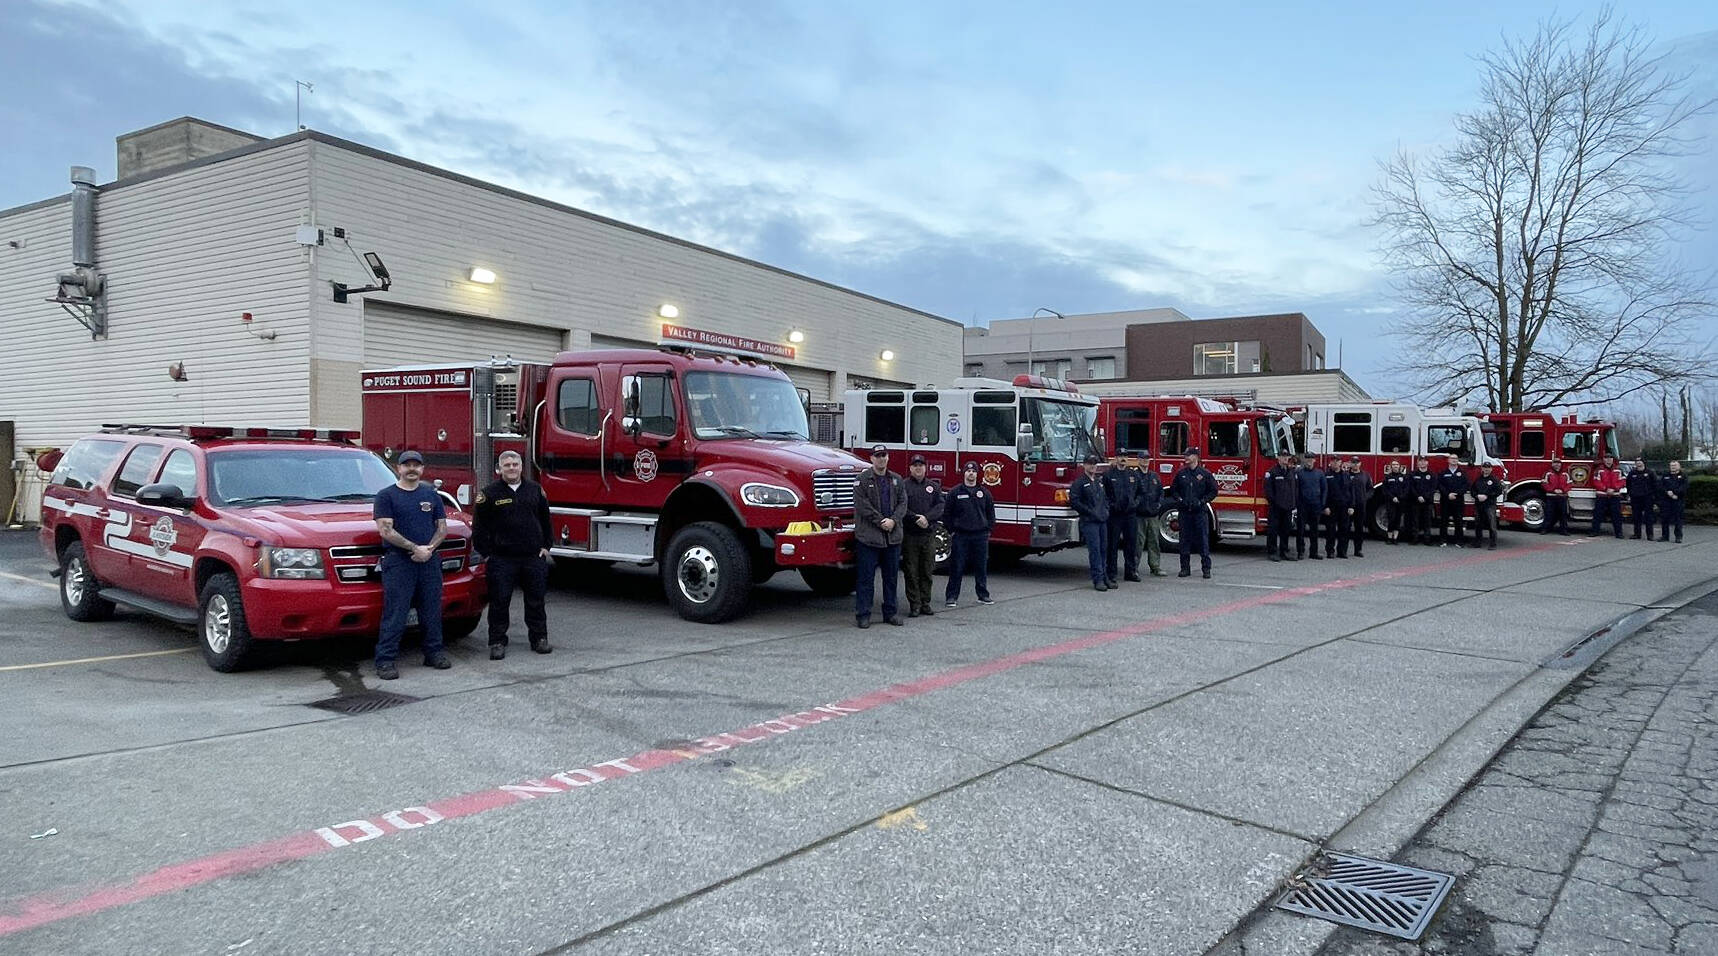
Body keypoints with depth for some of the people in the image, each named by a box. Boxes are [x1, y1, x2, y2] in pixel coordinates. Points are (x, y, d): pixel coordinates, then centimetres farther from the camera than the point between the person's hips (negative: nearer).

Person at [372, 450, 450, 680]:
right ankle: (385, 660, -3)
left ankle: (434, 653, 19)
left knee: (432, 611, 8)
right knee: (395, 613, -6)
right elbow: (386, 531, -8)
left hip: (429, 560, 4)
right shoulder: (386, 495, 1)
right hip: (398, 561, -4)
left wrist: (429, 548, -6)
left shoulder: (431, 495, 14)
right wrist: (415, 549, -14)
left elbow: (442, 528, 13)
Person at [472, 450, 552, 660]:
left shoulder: (535, 490, 8)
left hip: (533, 557, 3)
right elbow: (479, 527, 0)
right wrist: (487, 553, -3)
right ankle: (497, 642, 11)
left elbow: (545, 520, 15)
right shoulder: (489, 493, -2)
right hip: (502, 559, -2)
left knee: (536, 600, 8)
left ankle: (539, 638, 19)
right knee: (499, 601, 1)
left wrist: (545, 546, 9)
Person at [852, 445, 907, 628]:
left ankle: (890, 613, 20)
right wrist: (880, 521, -15)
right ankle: (862, 615, 4)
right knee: (866, 578, -1)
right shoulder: (862, 480, -2)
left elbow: (902, 503, 7)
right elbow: (863, 505, -10)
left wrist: (893, 520, -10)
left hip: (893, 537, 5)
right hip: (868, 536, -5)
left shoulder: (897, 480, 13)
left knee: (891, 577, 11)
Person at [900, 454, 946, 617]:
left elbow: (940, 506, 1)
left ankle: (925, 603, 14)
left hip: (929, 535, 3)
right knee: (911, 572, -1)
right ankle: (914, 605, 4)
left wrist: (927, 517, -14)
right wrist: (916, 518, -18)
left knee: (927, 571, 6)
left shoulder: (934, 487, 12)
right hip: (910, 535, -3)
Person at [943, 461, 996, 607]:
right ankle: (951, 597, 5)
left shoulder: (984, 493, 8)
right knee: (957, 567, 0)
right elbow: (947, 513, 4)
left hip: (981, 535, 2)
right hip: (961, 535, -2)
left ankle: (983, 595, 18)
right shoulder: (955, 492, 1)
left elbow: (991, 513, 14)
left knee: (981, 567, 8)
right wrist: (951, 531, 0)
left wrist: (989, 530, 8)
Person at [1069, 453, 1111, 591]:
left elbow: (1106, 497, 28)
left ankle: (1104, 577, 16)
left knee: (1103, 548, 9)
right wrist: (1089, 511, -13)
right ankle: (1098, 579, -8)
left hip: (1102, 521, 7)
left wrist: (1106, 510, 10)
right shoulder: (1079, 482, -4)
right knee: (1094, 550, -9)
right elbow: (1074, 501, -11)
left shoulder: (1100, 482, 19)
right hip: (1089, 521, -7)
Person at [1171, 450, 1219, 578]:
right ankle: (1185, 567, 11)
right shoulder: (1181, 473, 8)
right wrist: (1179, 499, -1)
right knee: (1185, 540, 5)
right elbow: (1173, 489, 16)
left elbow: (1213, 491, 3)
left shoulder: (1205, 474, 1)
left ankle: (1206, 568, 4)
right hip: (1185, 511, 3)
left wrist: (1202, 501, -8)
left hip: (1200, 511, -2)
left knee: (1203, 540, -1)